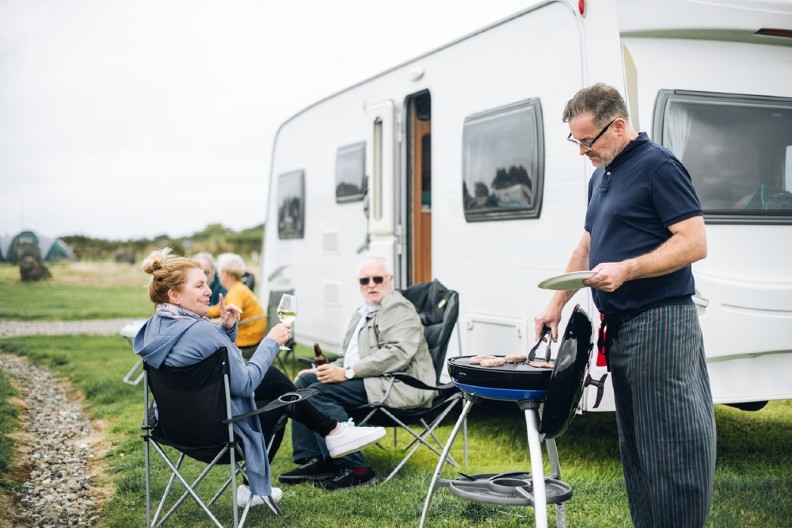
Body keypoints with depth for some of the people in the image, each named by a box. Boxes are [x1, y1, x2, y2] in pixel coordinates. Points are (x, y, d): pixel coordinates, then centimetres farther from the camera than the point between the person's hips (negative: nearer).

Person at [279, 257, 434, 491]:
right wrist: (328, 371, 8)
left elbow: (398, 353, -23)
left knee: (319, 392, -23)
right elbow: (351, 358, 28)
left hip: (395, 384, -10)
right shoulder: (362, 313, 22)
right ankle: (312, 460, -3)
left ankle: (355, 469, -22)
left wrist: (348, 372, -24)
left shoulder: (399, 309, -8)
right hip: (364, 380, 10)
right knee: (304, 381, 3)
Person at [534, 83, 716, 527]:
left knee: (671, 444, -6)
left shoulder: (658, 166, -10)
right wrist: (557, 304, 16)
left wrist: (627, 269, -24)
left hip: (660, 323, -9)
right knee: (635, 445, 13)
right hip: (620, 325, 9)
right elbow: (586, 248, 24)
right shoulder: (602, 176, 17)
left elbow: (694, 243, -16)